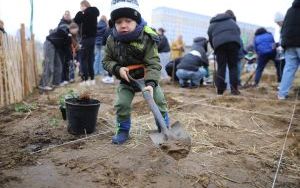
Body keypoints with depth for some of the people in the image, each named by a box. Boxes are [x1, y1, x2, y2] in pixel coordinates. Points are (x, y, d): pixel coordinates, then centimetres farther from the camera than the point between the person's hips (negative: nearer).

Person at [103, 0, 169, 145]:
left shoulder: (147, 38, -23)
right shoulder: (112, 40, -12)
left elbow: (153, 64, -25)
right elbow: (107, 61, -2)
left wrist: (151, 83, -40)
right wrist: (118, 69, -24)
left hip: (147, 78, -2)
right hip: (126, 80, 2)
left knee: (159, 101, -3)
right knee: (121, 104, -6)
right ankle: (123, 130, 17)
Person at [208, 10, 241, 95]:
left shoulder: (212, 24, 28)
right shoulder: (232, 21, 33)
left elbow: (210, 39, 21)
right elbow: (238, 32, 25)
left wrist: (216, 50, 28)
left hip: (219, 43, -1)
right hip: (233, 41, 1)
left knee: (221, 67, 2)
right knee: (233, 66, 5)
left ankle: (220, 89, 0)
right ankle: (234, 88, -1)